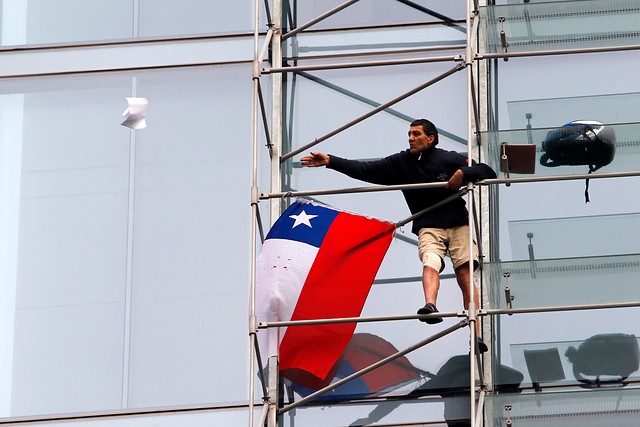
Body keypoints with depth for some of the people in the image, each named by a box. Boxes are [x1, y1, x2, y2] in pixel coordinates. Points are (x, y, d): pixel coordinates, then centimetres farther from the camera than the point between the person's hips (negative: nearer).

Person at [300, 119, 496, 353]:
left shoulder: (449, 160, -2)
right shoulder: (401, 162, 4)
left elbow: (489, 173, 0)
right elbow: (366, 170, -1)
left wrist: (463, 173, -18)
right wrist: (330, 161, -8)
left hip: (458, 224, 0)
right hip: (428, 226, 0)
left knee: (465, 274, -11)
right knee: (430, 262, -28)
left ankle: (476, 334, -16)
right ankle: (430, 307, -57)